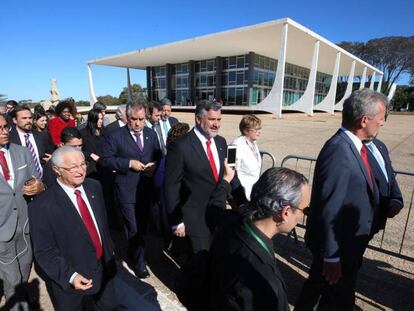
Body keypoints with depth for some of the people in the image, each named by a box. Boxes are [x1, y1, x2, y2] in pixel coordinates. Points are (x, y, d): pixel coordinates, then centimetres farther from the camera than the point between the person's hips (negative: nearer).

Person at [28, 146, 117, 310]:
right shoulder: (42, 206, -21)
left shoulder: (94, 187, -4)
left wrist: (109, 258, 9)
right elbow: (44, 252, -15)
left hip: (104, 269, 5)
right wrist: (70, 276, -24)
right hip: (71, 283, -5)